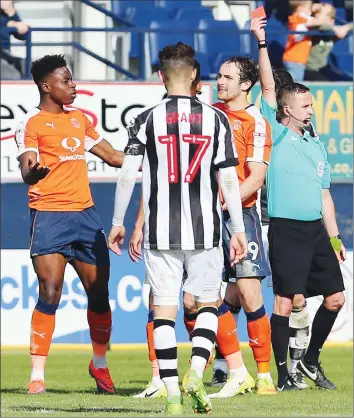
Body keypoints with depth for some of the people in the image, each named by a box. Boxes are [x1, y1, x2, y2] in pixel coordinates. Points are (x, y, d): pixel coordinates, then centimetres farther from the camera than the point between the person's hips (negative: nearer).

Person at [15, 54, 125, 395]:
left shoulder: (79, 119, 18)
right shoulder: (32, 123, -3)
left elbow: (111, 156, 29)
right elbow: (27, 171, -16)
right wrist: (33, 171, -39)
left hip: (85, 214, 6)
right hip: (49, 215, -6)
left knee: (98, 293, 8)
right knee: (50, 294, -13)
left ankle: (100, 364, 28)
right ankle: (37, 374, -10)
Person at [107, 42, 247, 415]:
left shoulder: (147, 120, -2)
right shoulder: (215, 119, 0)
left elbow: (127, 174, -2)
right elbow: (228, 179, -1)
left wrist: (118, 222, 9)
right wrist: (238, 229, 5)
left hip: (161, 231, 0)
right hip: (205, 230, 0)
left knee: (164, 310, 3)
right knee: (207, 303, 15)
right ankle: (196, 374, -6)